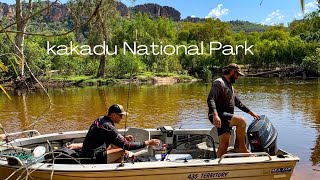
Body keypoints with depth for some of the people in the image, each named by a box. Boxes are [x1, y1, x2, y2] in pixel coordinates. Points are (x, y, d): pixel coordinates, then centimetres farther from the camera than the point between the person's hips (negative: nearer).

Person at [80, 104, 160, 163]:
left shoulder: (101, 119, 5)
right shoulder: (108, 127, -24)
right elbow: (126, 145, -23)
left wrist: (124, 138, 5)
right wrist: (147, 143, -18)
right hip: (92, 159, -10)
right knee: (124, 152, -16)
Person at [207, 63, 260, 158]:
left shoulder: (230, 86, 24)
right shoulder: (219, 82, -8)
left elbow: (238, 102, 31)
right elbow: (210, 99, -21)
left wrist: (251, 113, 30)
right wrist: (215, 115, -36)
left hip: (226, 117, 9)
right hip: (219, 116, -9)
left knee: (224, 144, 2)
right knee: (241, 121, -24)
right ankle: (242, 148, -11)